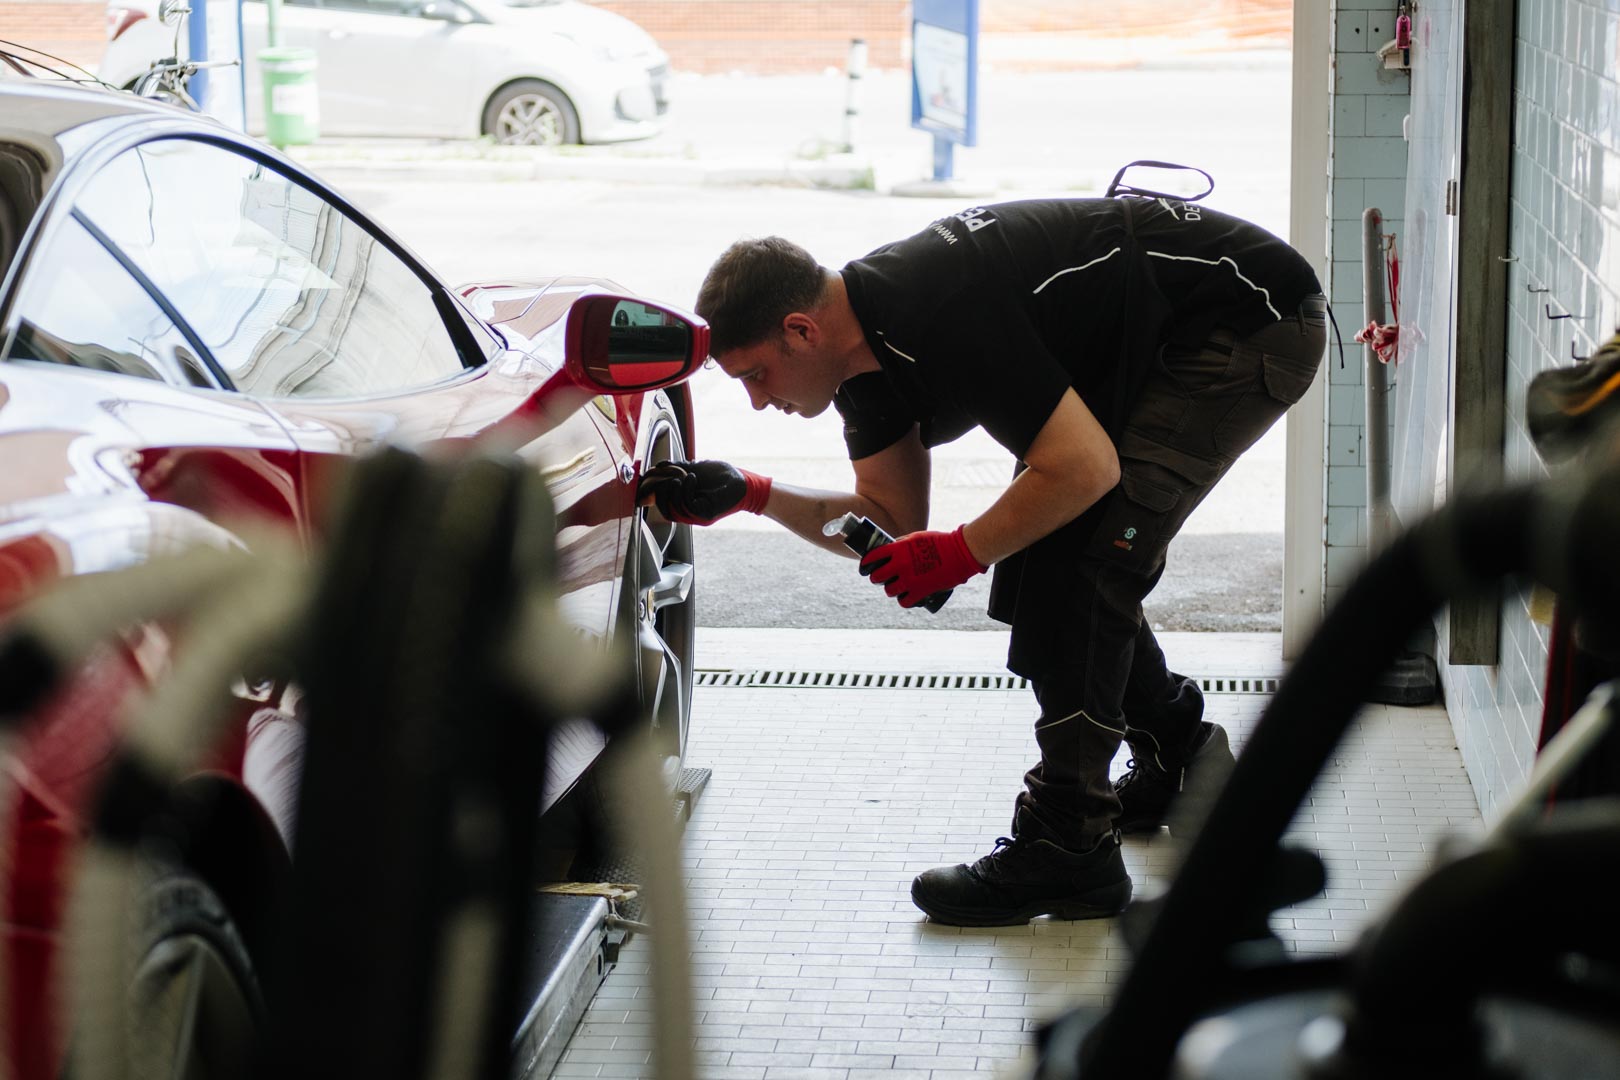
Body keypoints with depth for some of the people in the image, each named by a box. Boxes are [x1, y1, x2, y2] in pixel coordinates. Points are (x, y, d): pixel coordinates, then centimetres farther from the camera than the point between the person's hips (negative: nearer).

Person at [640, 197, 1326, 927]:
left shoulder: (938, 317, -30)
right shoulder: (868, 334, 1)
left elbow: (1086, 467, -29)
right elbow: (892, 518, 10)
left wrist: (959, 553, -19)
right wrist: (752, 496, -2)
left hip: (1255, 321, -10)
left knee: (1079, 552, -16)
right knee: (1045, 542, 11)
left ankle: (1068, 851, -12)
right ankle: (1175, 752, 31)